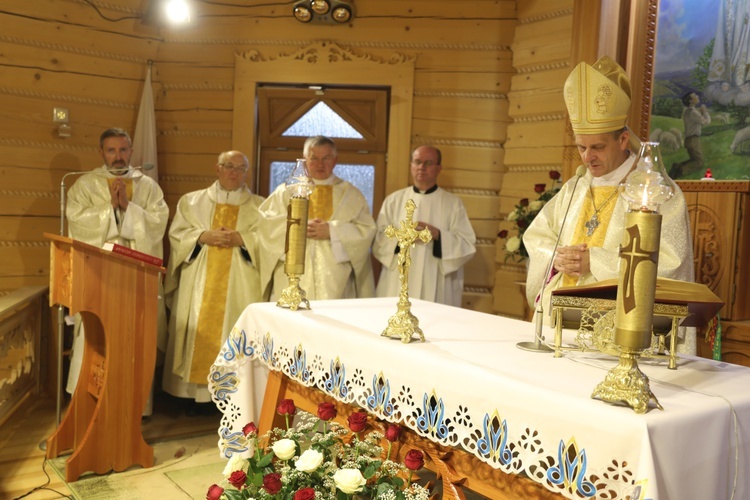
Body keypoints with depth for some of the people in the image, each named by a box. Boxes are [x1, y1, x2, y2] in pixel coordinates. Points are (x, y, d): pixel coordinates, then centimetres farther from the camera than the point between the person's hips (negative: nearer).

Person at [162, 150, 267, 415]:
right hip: (199, 283, 1)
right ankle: (196, 395, 9)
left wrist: (240, 239, -15)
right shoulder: (191, 201, 12)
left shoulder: (260, 206, 9)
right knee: (198, 332, 0)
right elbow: (177, 234, 6)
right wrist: (203, 236, -11)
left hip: (240, 286, -1)